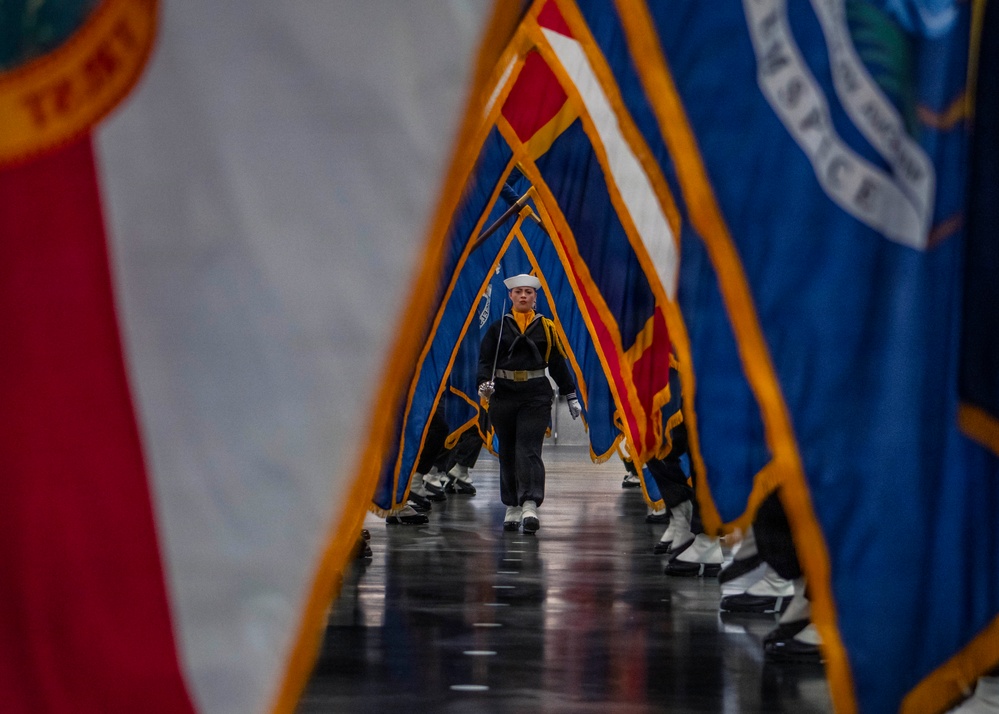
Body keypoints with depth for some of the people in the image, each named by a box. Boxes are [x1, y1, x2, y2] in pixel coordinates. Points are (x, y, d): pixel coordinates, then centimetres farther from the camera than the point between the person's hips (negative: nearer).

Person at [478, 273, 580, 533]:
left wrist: (571, 396, 10)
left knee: (529, 449, -13)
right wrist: (484, 383, -17)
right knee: (507, 452, 7)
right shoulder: (498, 327, 5)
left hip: (536, 397, -2)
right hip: (503, 395, 2)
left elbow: (558, 363, 10)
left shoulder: (545, 327, 6)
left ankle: (530, 506, -21)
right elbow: (485, 360, 3)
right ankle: (512, 507, 16)